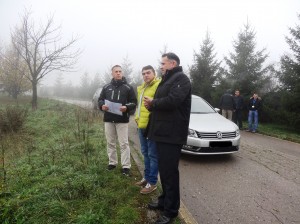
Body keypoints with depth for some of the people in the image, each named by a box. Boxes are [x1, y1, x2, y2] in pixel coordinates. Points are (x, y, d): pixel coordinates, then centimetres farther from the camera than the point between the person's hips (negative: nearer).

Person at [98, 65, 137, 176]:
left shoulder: (128, 87, 1)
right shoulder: (106, 87, 10)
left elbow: (134, 102, 0)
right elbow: (100, 100, 15)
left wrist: (127, 107, -20)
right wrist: (102, 106, -8)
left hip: (122, 120, -3)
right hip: (108, 119, 4)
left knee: (124, 143, -2)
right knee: (110, 142, 12)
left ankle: (126, 166, 5)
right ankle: (112, 162, 26)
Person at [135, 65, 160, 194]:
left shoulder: (158, 86, -10)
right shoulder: (141, 88, 19)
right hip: (141, 125, 9)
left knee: (152, 155, 0)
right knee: (146, 153, 18)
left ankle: (152, 182, 11)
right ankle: (147, 177, 32)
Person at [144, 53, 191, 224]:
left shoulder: (181, 79, -10)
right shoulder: (166, 80, 21)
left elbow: (172, 100, -26)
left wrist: (153, 103, -10)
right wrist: (151, 105, -3)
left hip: (172, 134, -9)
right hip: (162, 132, 10)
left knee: (170, 172, -3)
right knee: (163, 169, 18)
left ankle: (171, 210, 10)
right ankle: (165, 200, 33)